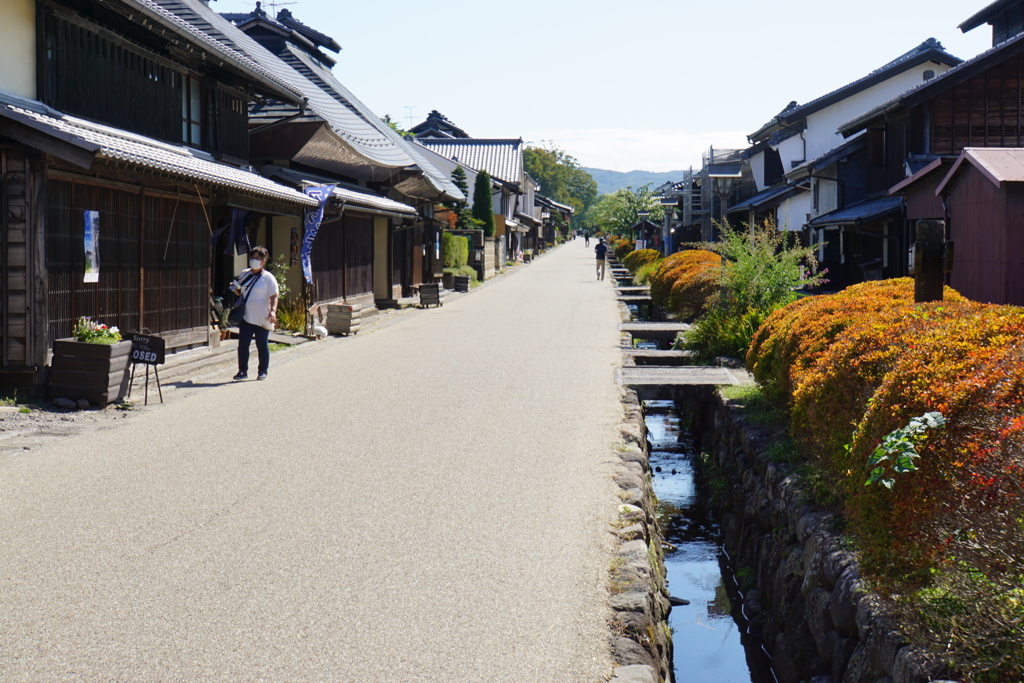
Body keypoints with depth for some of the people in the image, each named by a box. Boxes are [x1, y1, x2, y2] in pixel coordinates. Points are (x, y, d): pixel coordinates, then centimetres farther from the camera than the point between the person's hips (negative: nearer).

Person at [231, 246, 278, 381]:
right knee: (243, 344, -1)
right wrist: (235, 288, 0)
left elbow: (274, 297, -7)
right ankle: (243, 371, 6)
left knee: (262, 345, 5)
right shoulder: (244, 274, 11)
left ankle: (263, 371, 17)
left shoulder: (268, 278, -3)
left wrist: (272, 311, -22)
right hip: (245, 317, 4)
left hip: (262, 319, -4)